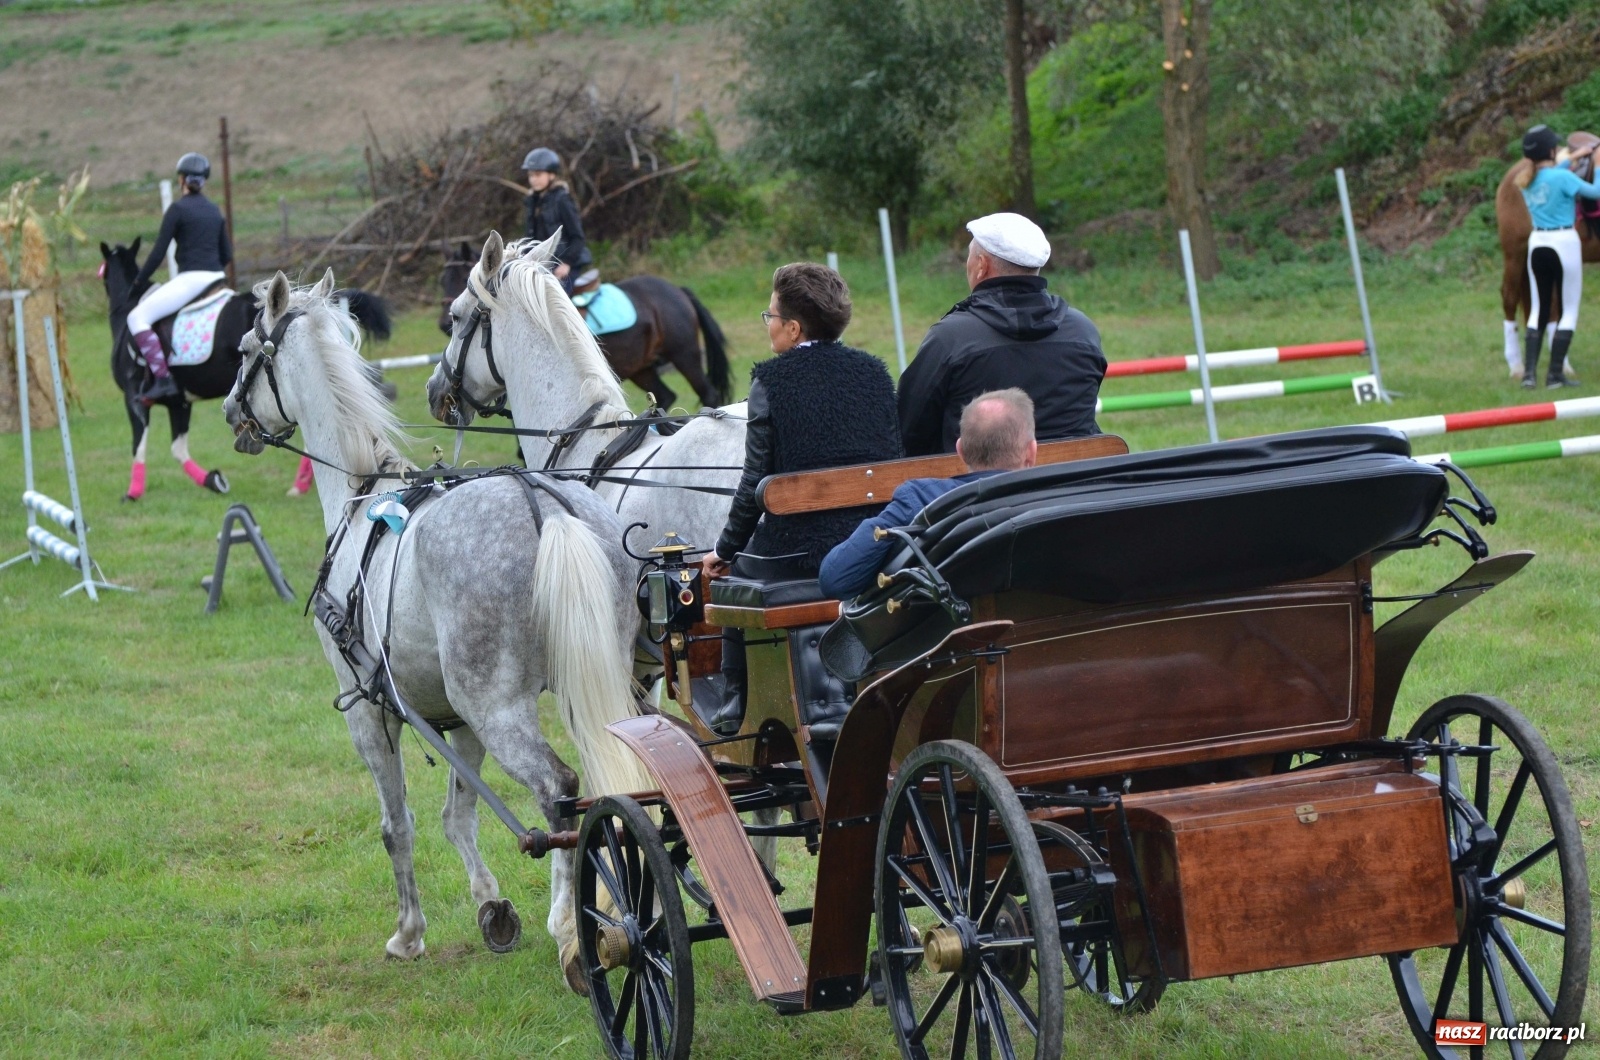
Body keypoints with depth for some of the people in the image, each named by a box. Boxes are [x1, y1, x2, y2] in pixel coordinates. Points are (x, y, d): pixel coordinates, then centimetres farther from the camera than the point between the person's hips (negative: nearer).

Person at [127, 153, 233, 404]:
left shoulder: (178, 209, -7)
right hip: (216, 278, 8)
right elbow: (227, 254, 17)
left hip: (190, 280, -8)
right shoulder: (215, 211, 14)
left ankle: (162, 378, -23)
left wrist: (138, 284, 2)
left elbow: (158, 253, -8)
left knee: (137, 317, -9)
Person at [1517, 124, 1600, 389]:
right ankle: (1555, 374, -1)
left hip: (1537, 244, 6)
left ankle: (1529, 372, 4)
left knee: (1539, 309, 14)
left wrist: (1573, 158, 26)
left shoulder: (1526, 181, 4)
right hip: (1564, 243, -6)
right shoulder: (1563, 177, -16)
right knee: (1569, 309, 4)